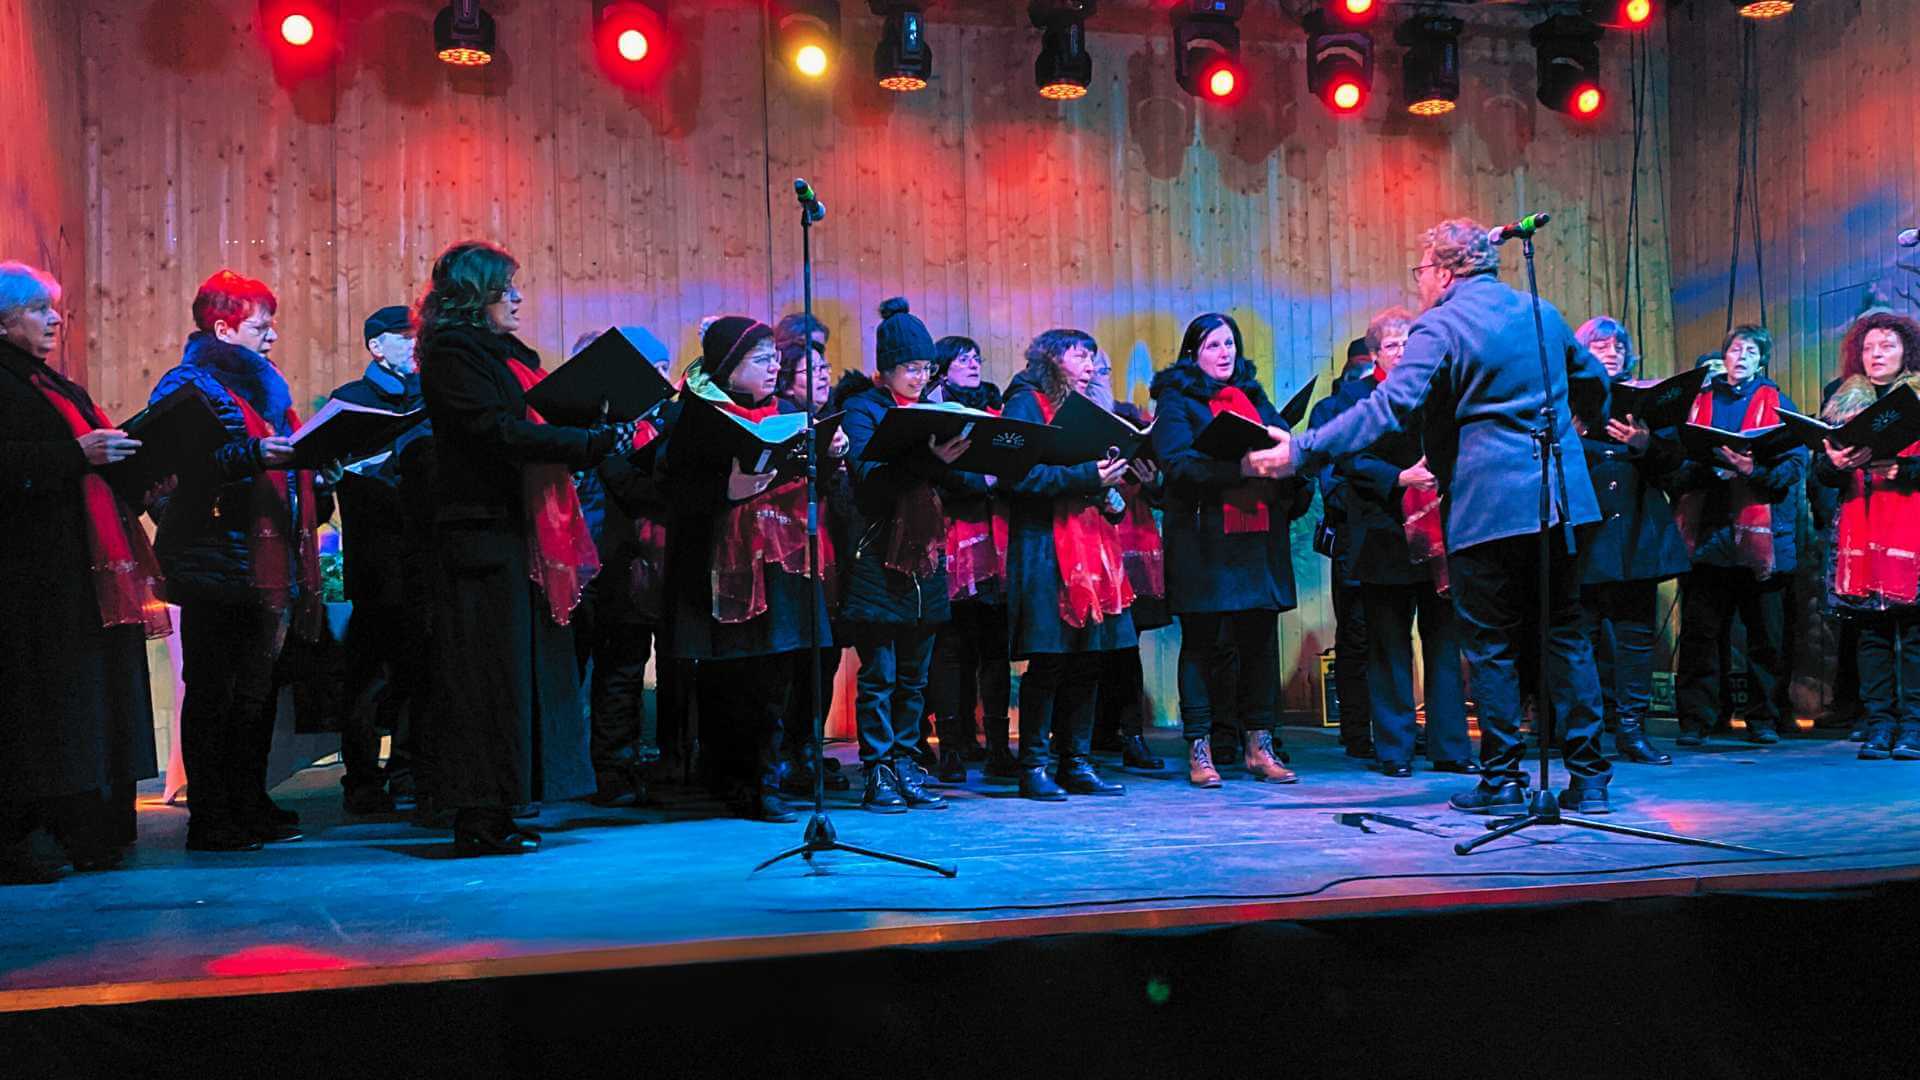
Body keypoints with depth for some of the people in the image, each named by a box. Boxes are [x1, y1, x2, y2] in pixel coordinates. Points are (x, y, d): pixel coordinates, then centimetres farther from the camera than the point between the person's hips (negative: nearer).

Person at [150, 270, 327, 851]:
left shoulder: (260, 385, 22)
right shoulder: (188, 385, -6)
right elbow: (184, 465, -21)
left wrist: (315, 471, 13)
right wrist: (253, 455, -31)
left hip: (268, 564, 9)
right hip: (218, 565, -9)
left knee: (255, 690, 13)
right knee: (213, 691, -4)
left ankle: (250, 806, 21)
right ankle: (209, 818, 2)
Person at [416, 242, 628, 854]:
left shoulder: (507, 353, 20)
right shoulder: (454, 352, -8)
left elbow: (531, 427, 20)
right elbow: (501, 433, -20)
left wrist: (605, 437, 7)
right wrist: (593, 442, -20)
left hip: (518, 528, 9)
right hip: (484, 529, -9)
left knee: (523, 663, 9)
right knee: (491, 671, -7)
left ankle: (492, 813, 16)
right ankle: (480, 819, -1)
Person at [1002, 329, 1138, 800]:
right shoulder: (1026, 404, -2)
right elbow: (1023, 474, -16)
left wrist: (1110, 482, 6)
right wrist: (1088, 477, -20)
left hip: (1092, 546, 8)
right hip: (1046, 549, -8)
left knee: (1088, 660, 7)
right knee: (1049, 660, -7)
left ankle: (1076, 764, 14)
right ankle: (1033, 767, 1)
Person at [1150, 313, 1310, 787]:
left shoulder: (1254, 397, 20)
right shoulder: (1177, 400, 2)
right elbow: (1176, 461, -13)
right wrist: (1238, 469, -24)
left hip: (1260, 537, 5)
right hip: (1202, 539, -5)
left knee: (1260, 640, 5)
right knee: (1200, 643, -1)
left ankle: (1258, 747, 13)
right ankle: (1199, 751, 5)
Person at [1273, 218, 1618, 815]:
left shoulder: (1439, 327, -9)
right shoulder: (1543, 313, 13)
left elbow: (1391, 405, -21)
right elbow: (1592, 382, 26)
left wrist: (1301, 450, -22)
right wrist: (1592, 423, 49)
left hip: (1487, 505, -6)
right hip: (1559, 498, 6)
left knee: (1491, 643, 3)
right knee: (1565, 635, 10)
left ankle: (1503, 778, 8)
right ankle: (1588, 776, 13)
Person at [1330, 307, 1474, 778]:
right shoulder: (1358, 396, 0)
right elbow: (1346, 460, -9)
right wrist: (1400, 479, -19)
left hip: (1440, 535, 4)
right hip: (1386, 539, -4)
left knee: (1445, 643, 7)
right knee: (1389, 647, 2)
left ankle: (1450, 748, 15)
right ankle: (1395, 750, 10)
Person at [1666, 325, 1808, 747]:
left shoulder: (1776, 402, 12)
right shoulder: (1700, 400, 17)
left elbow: (1796, 460, 0)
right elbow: (1675, 459, 12)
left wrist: (1755, 471, -18)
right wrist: (1696, 470, -10)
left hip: (1760, 533, -1)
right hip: (1707, 531, 1)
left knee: (1766, 632, 3)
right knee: (1699, 629, -2)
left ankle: (1764, 719, 12)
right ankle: (1694, 720, 2)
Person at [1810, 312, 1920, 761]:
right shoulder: (1843, 400, 17)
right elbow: (1820, 469, 12)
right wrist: (1834, 462, -9)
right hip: (1858, 526, 2)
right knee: (1870, 628, 1)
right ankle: (1878, 724, 4)